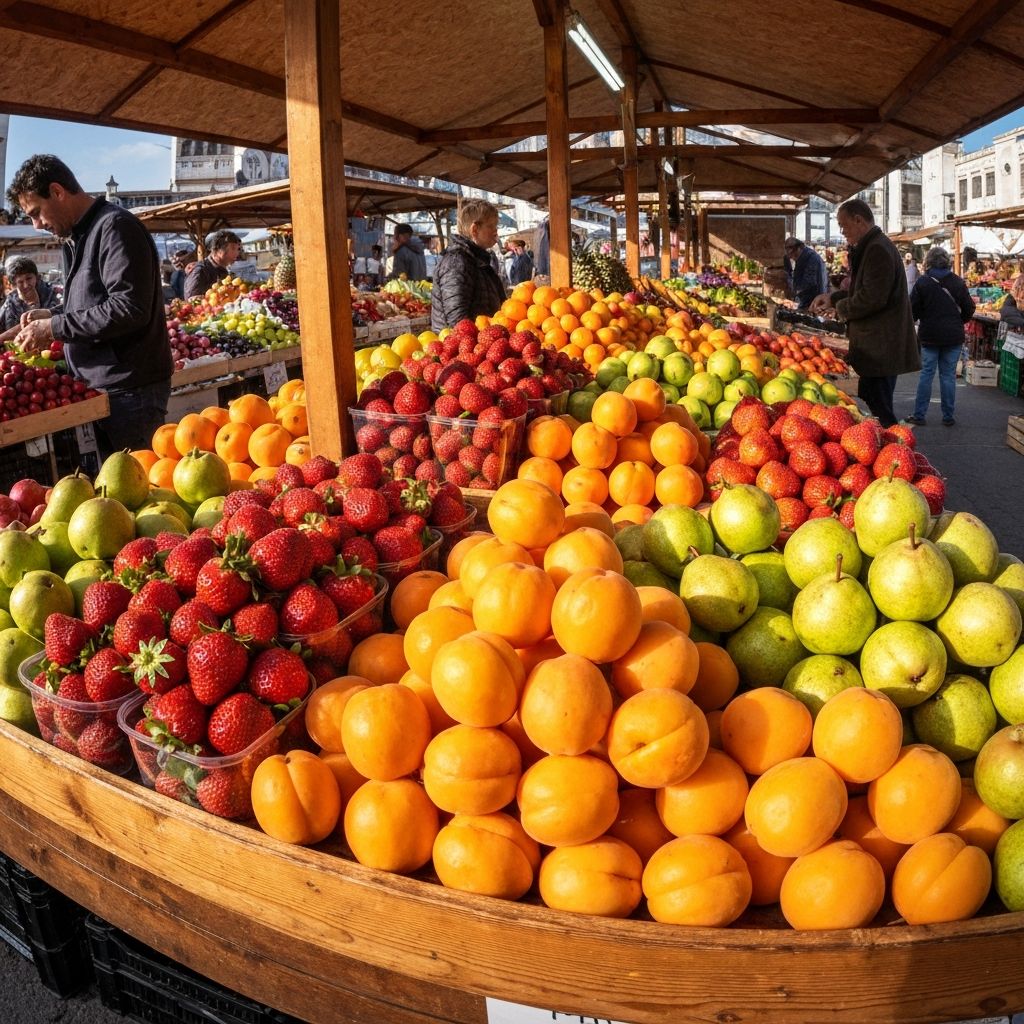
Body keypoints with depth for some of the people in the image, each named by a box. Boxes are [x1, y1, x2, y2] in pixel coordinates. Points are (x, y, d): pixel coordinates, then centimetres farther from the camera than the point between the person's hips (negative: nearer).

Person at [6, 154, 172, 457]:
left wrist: (55, 328, -15)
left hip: (130, 388, -9)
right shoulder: (77, 237, 19)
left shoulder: (116, 227, -12)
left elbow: (129, 309, -22)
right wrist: (52, 315, 9)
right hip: (100, 386, 9)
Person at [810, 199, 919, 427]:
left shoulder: (878, 249, -17)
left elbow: (873, 298, -24)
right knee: (878, 409, 16)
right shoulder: (871, 247, 18)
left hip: (880, 347, -11)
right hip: (878, 347, 11)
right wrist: (832, 297, 15)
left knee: (877, 412, -9)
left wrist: (840, 308, -9)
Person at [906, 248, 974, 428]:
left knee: (926, 374, 5)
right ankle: (948, 416, 9)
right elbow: (969, 308, 4)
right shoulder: (957, 282, -1)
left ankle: (919, 415, 4)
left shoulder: (922, 282, -7)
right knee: (948, 375, 6)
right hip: (954, 335, 1)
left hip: (929, 335, -1)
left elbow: (913, 310, -6)